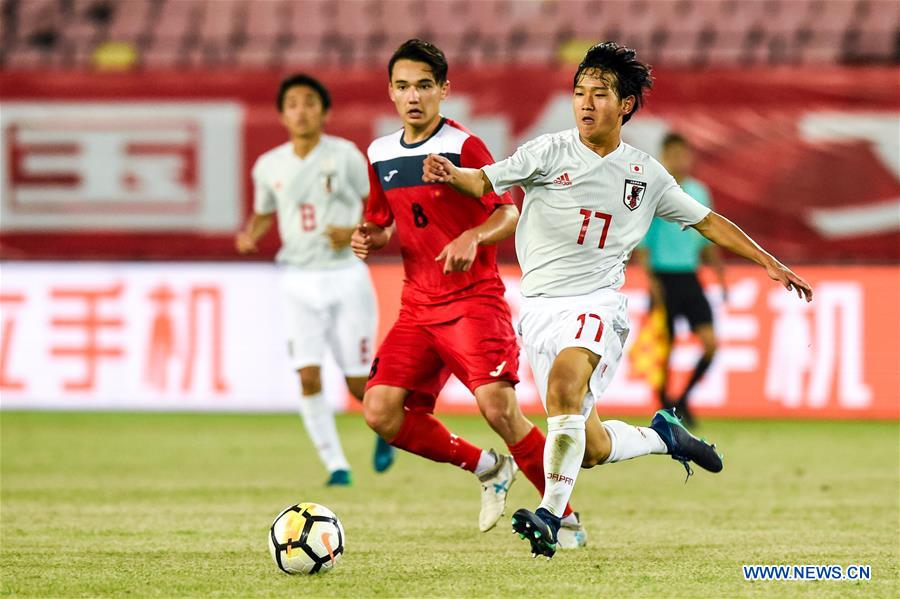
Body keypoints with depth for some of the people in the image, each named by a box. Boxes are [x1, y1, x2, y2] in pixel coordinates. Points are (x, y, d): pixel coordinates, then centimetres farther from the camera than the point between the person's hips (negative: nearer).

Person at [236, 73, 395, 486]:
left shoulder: (345, 155, -5)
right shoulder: (268, 166, 3)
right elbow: (263, 214, 18)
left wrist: (356, 232, -16)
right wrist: (250, 235, -3)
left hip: (346, 277, -2)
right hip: (300, 282, 2)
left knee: (358, 384, 1)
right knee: (309, 377, -13)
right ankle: (336, 466, -3)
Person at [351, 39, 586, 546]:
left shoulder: (462, 147, -8)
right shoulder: (381, 156, 11)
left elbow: (510, 214, -9)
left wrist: (471, 238, -28)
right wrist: (374, 240, 1)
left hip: (474, 299, -6)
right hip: (419, 306, 6)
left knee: (498, 405, -21)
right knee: (381, 411, -9)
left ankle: (565, 518, -6)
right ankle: (486, 467, 11)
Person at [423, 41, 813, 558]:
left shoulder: (646, 175, 9)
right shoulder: (550, 153, 2)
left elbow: (708, 222, 19)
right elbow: (484, 182, -7)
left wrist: (770, 262, 16)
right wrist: (449, 174, -30)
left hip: (597, 302, -1)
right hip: (541, 307, 1)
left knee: (564, 383, -33)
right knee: (590, 448, -2)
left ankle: (550, 517, -35)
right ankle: (663, 436, 31)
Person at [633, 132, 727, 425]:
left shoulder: (698, 192, 12)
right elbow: (640, 241, -8)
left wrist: (720, 272, 15)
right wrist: (649, 278, -16)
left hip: (690, 277, 5)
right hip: (664, 277, -5)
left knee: (710, 342, -7)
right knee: (664, 349, -2)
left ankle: (683, 399, 9)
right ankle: (665, 409, 12)